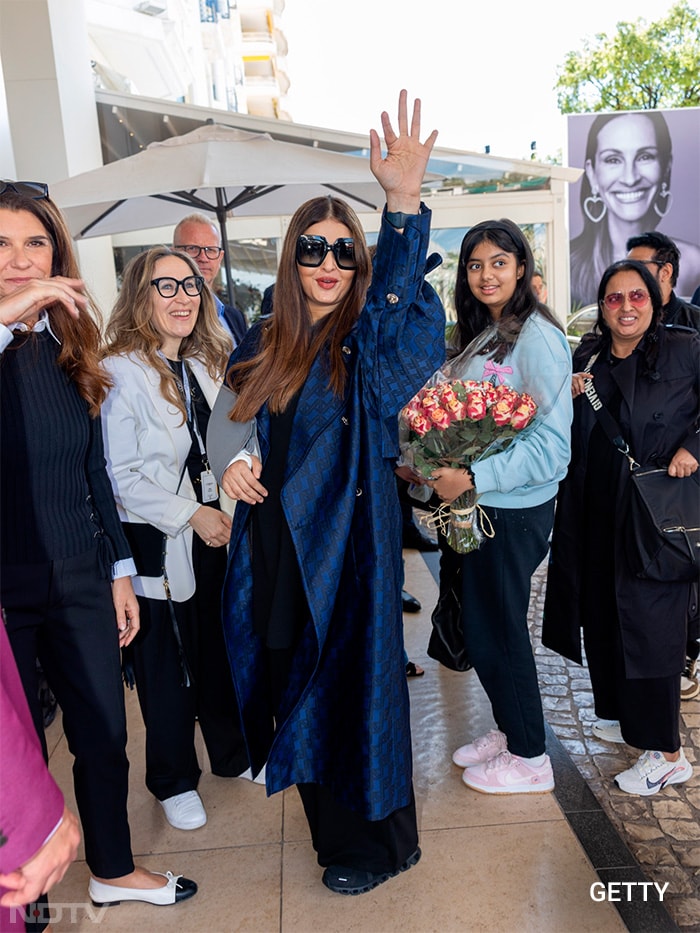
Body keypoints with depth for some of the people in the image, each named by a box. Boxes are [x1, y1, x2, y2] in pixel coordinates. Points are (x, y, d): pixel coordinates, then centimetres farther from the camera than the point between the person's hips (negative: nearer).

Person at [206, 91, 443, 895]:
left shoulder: (370, 341, -8)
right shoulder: (264, 344, 7)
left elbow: (399, 293, -29)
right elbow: (228, 417, 14)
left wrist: (403, 200, -44)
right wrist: (232, 460, -7)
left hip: (348, 540, -5)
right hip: (275, 544, 5)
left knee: (351, 679, 7)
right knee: (294, 681, 15)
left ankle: (375, 840, 32)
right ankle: (330, 826, 40)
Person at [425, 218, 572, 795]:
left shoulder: (537, 337, -15)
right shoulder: (483, 335, 11)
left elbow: (551, 443, -22)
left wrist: (472, 477, -26)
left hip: (515, 509, -8)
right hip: (479, 504, 8)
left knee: (500, 629, 5)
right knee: (481, 626, 17)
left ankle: (530, 757, 25)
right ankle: (507, 731, 37)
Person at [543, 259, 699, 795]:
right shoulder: (587, 359, 8)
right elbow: (569, 439, 10)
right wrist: (569, 400, -8)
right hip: (597, 509, 5)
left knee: (649, 619, -2)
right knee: (601, 614, 13)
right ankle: (622, 715, 34)